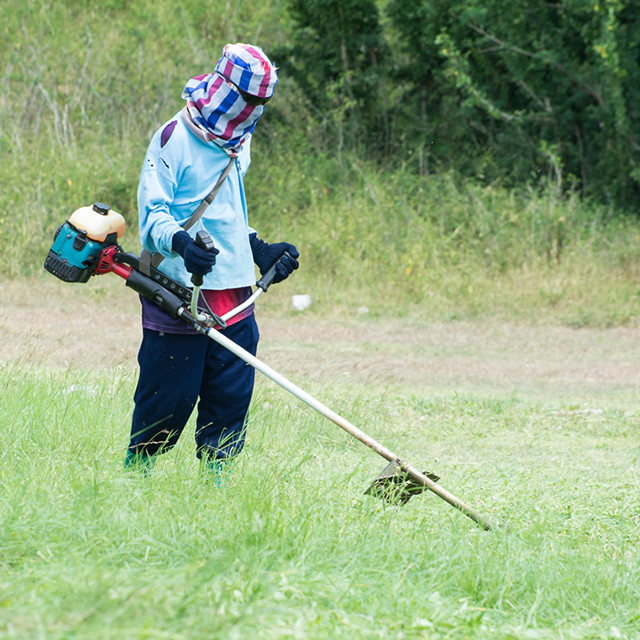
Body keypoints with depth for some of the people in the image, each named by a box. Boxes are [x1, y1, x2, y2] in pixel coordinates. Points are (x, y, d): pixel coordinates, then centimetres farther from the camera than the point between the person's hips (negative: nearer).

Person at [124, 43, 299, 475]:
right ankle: (136, 474, 13)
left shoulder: (239, 143, 17)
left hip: (234, 296, 7)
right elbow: (152, 213, -14)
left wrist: (260, 251, 24)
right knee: (169, 400, -4)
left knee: (232, 399, 3)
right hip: (179, 292, -7)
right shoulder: (174, 139, -8)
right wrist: (180, 242, -32)